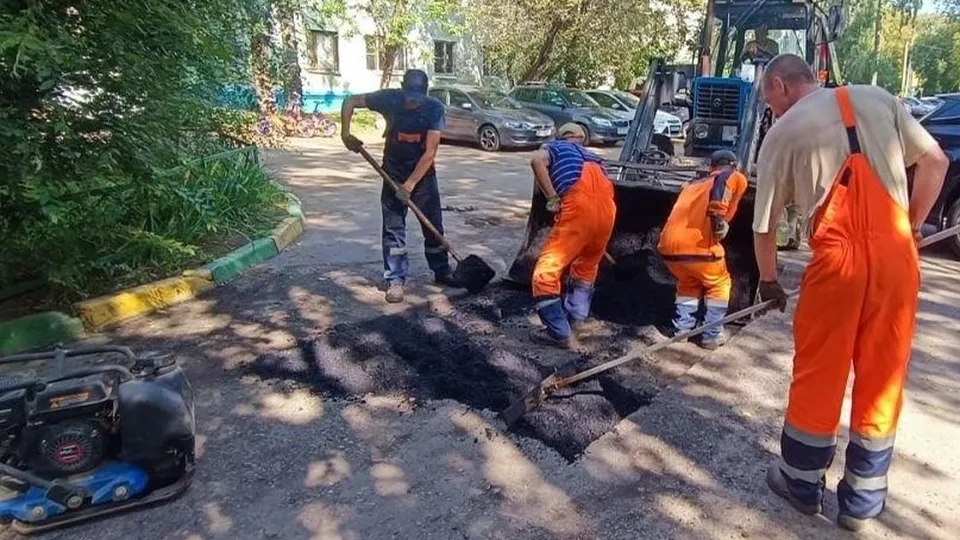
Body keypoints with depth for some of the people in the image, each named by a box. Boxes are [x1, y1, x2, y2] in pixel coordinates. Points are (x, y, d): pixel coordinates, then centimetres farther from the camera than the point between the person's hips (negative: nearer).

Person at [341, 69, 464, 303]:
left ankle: (442, 271, 23)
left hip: (423, 174, 0)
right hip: (393, 173, 0)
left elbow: (430, 152, -23)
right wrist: (346, 134, -14)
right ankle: (395, 279, 7)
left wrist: (410, 184, -26)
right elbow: (351, 102, -4)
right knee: (393, 228, 0)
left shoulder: (435, 108, -19)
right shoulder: (390, 98, -16)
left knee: (434, 225, 7)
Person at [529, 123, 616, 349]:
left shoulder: (554, 147, 21)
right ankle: (576, 318, 31)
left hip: (578, 206, -6)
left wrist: (553, 198, -2)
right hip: (607, 207, 6)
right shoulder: (591, 156, 36)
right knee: (586, 266, 28)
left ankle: (560, 333, 0)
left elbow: (537, 161, -3)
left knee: (546, 272, 1)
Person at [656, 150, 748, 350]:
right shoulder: (736, 178, 14)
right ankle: (712, 335, 20)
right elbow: (722, 181, -9)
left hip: (668, 245, 5)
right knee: (719, 284, 22)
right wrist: (719, 217, -20)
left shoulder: (693, 185, 30)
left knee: (688, 283, 31)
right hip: (697, 245, -5)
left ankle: (681, 329, 25)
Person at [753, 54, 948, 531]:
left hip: (838, 258, -3)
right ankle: (861, 502, 27)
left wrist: (769, 281, 25)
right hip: (897, 254, 4)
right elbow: (935, 161, 12)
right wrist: (912, 228, 21)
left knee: (817, 374, 11)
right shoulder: (877, 98, 15)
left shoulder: (783, 132, 6)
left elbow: (764, 226, 10)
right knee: (882, 378, 13)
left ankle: (802, 483, 28)